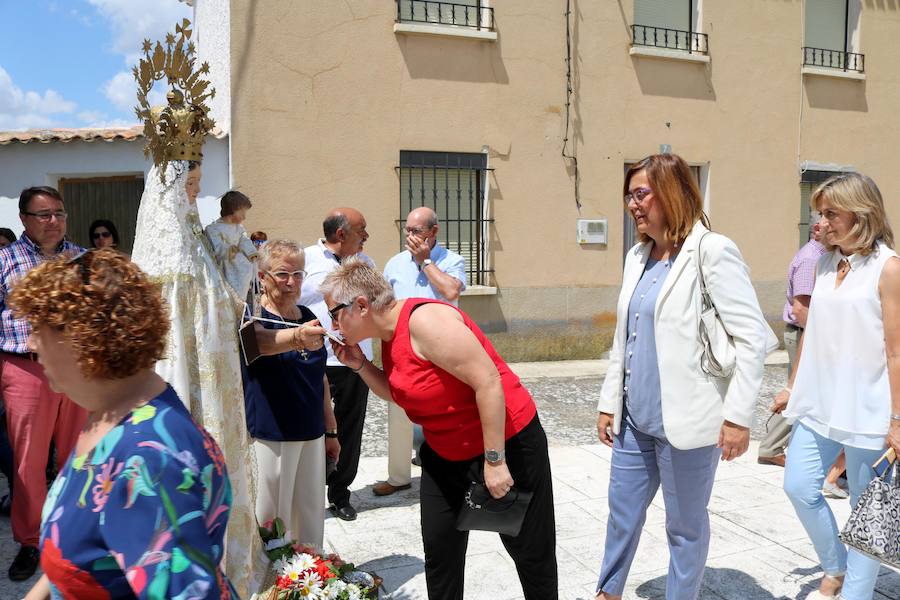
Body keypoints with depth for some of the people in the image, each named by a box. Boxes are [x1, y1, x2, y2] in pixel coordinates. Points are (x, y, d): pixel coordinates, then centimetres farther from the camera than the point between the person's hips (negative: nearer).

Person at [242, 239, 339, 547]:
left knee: (311, 516, 15)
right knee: (271, 520, 3)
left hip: (312, 435, 6)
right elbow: (259, 340, -36)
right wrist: (297, 338, -57)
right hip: (269, 436, -6)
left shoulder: (308, 317, 8)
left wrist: (331, 430, 17)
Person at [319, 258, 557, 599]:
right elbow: (401, 393, 14)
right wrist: (359, 365, -1)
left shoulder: (425, 321, -26)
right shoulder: (389, 334, 2)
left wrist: (494, 460, -24)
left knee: (531, 551, 7)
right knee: (439, 547, 13)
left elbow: (488, 382, -27)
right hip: (445, 453, 8)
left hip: (507, 441, -8)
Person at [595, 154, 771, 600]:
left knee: (685, 524, 10)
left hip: (686, 421, -7)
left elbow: (752, 337, -14)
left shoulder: (712, 252, -11)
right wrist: (609, 402, 14)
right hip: (635, 418, 7)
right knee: (622, 510, 18)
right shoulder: (637, 257, 10)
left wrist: (738, 416, -16)